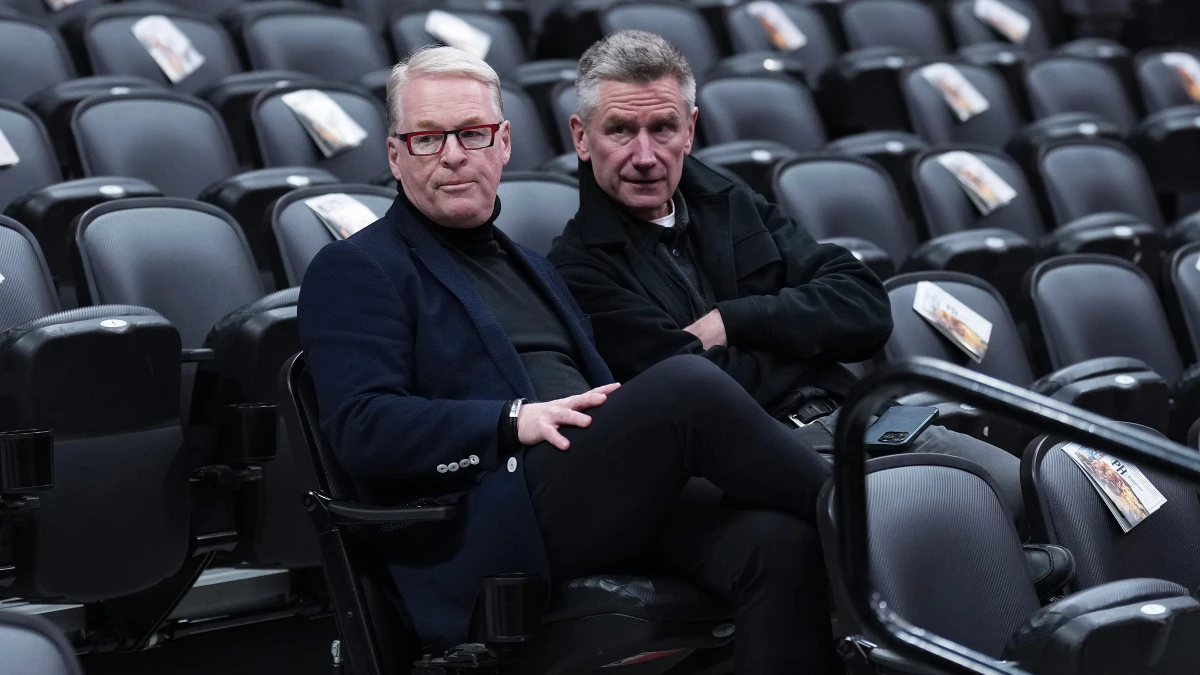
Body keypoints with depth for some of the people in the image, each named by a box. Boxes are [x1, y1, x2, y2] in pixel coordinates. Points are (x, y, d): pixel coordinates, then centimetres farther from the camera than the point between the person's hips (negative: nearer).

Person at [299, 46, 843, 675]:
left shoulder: (529, 266, 32)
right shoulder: (352, 270, 7)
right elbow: (361, 428, -7)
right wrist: (515, 421, -18)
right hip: (485, 523, -7)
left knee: (779, 542, -23)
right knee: (687, 384, -28)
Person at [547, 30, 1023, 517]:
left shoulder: (733, 205, 19)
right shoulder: (576, 271, -1)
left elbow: (867, 309, 10)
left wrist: (732, 322, -4)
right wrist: (801, 330, 4)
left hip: (850, 418, 6)